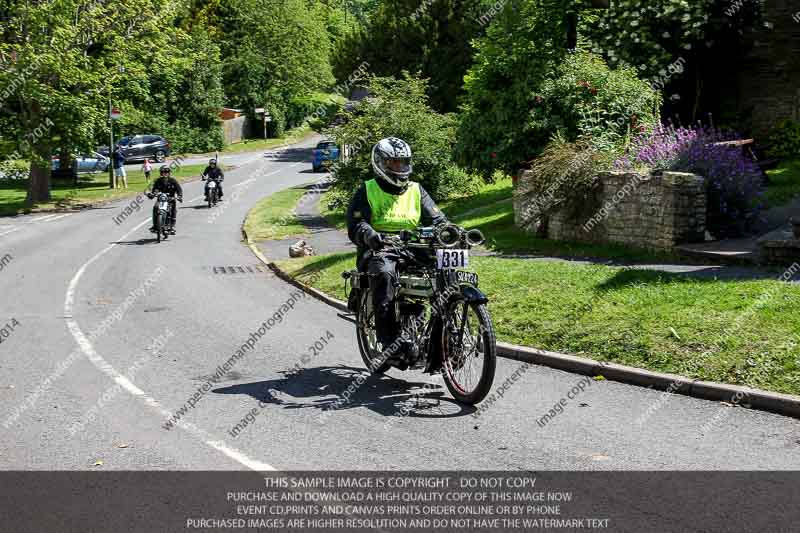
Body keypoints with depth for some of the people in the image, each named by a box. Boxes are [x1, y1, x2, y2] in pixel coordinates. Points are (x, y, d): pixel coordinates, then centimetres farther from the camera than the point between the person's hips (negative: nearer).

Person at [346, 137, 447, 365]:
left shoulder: (416, 191, 17)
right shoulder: (367, 191, 5)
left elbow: (435, 218, 9)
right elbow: (355, 225, -6)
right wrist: (369, 235, -30)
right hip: (378, 252, -3)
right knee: (384, 274, -37)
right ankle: (391, 342, -39)